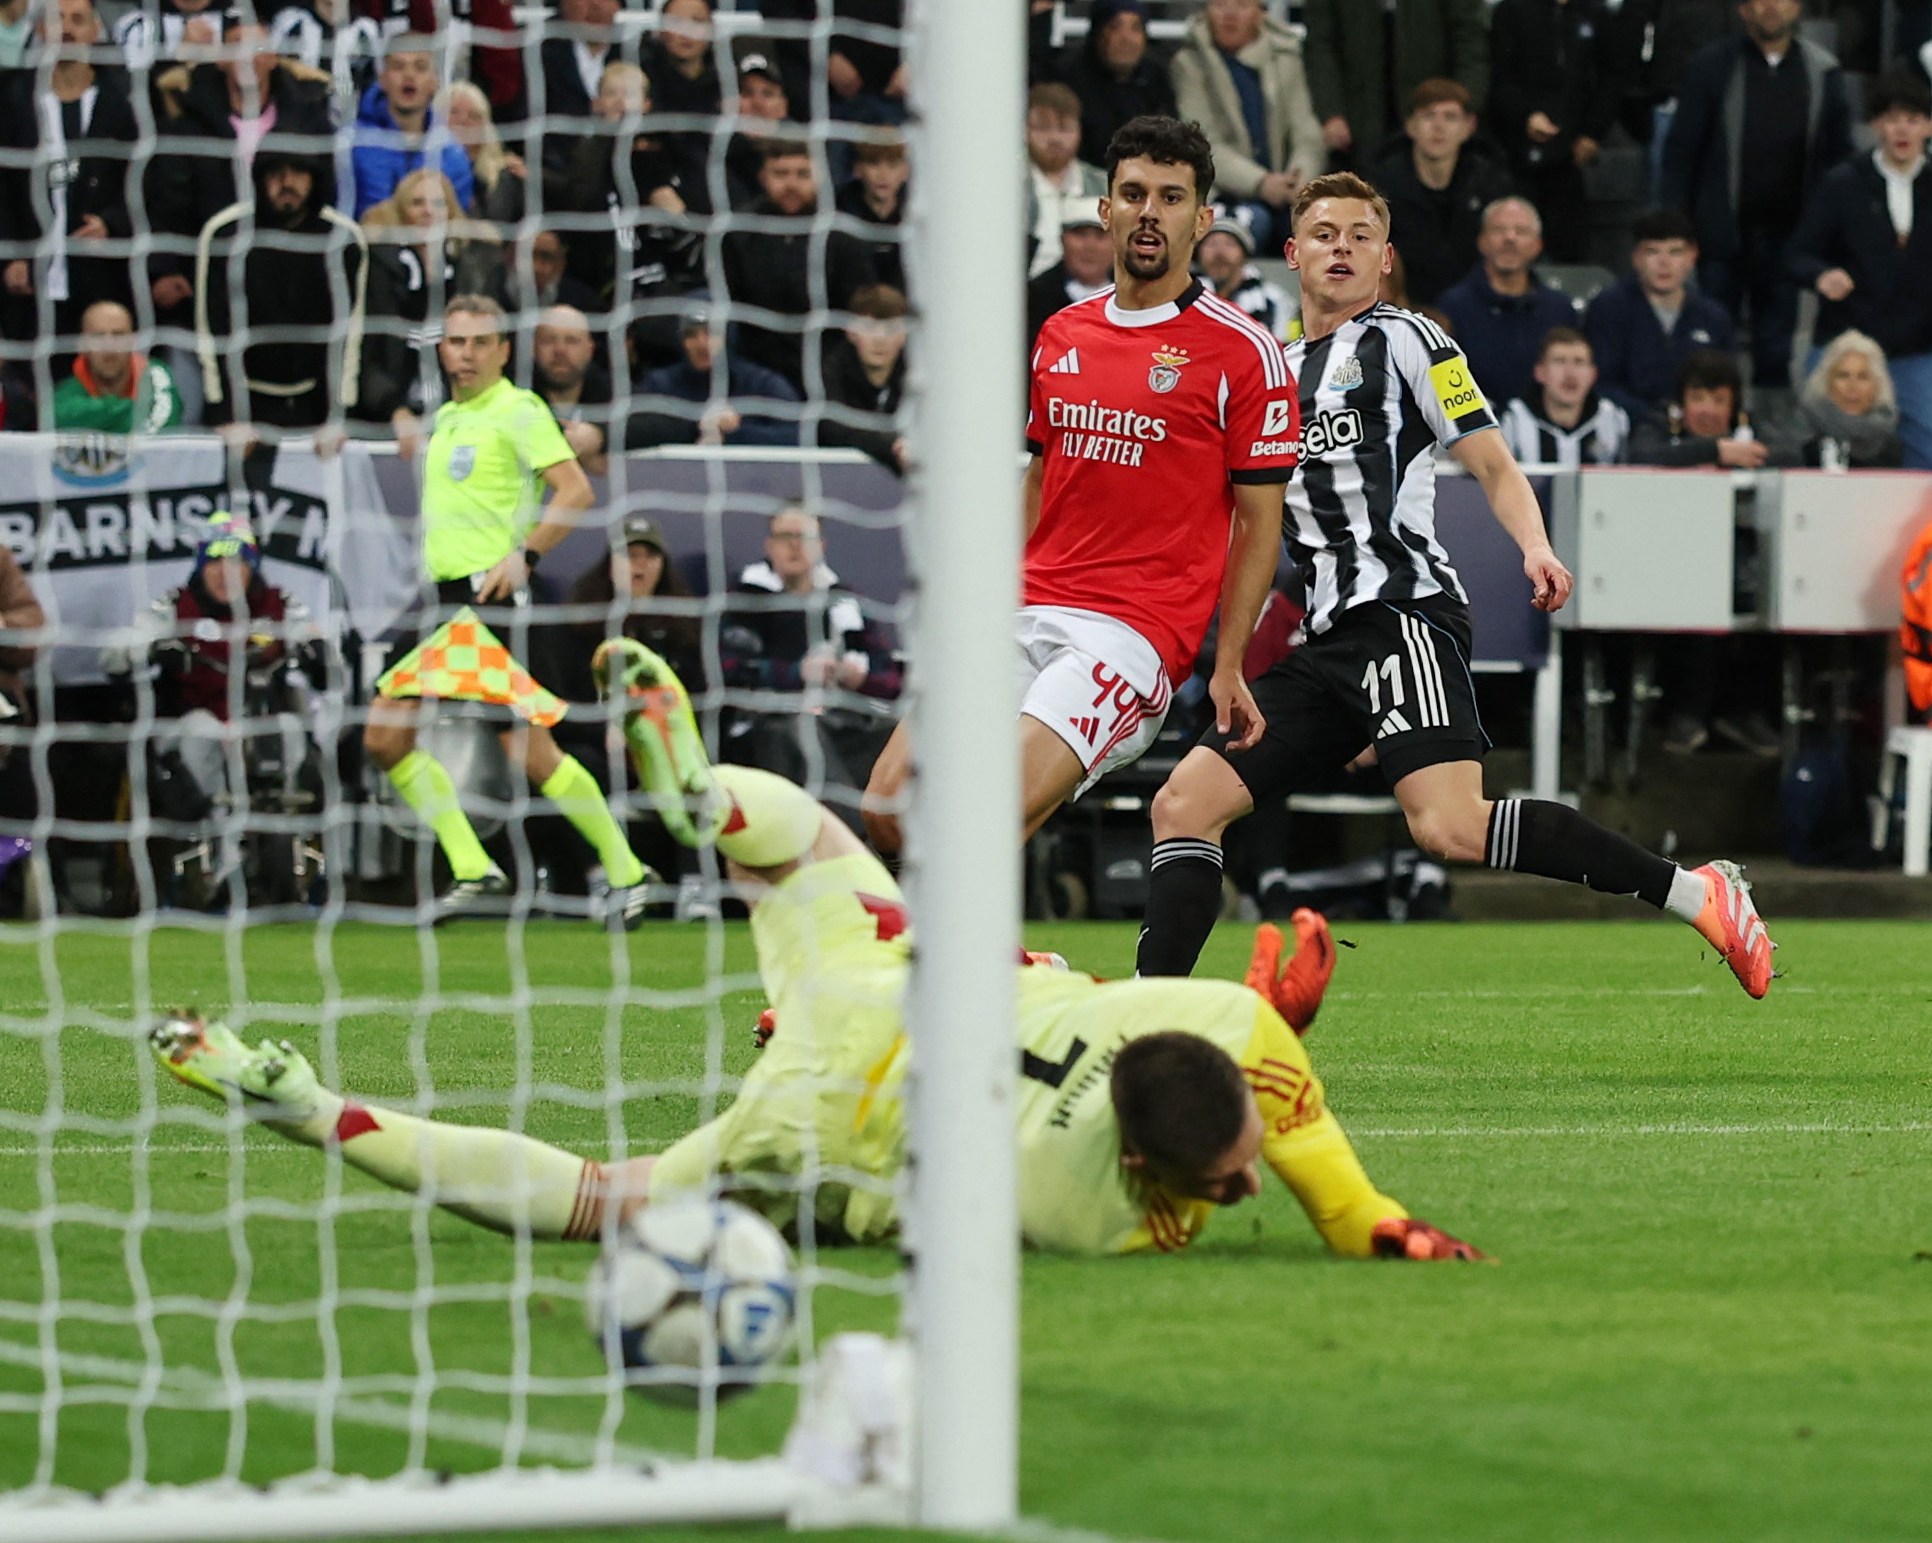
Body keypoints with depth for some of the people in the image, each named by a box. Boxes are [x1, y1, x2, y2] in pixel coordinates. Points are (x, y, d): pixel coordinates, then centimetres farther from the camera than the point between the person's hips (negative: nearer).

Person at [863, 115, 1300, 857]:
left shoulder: (1243, 351, -2)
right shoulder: (1060, 335, 15)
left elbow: (1259, 520, -1)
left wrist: (1229, 667, -5)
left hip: (1134, 630, -6)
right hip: (1029, 616, 6)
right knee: (891, 805, -7)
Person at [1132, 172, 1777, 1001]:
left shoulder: (1403, 341, 4)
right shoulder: (1278, 371, 23)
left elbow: (1493, 466, -2)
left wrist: (1535, 548, -20)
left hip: (1403, 613, -8)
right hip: (1325, 643, 8)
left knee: (1450, 827, -25)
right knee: (1183, 803, -2)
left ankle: (1696, 892, -21)